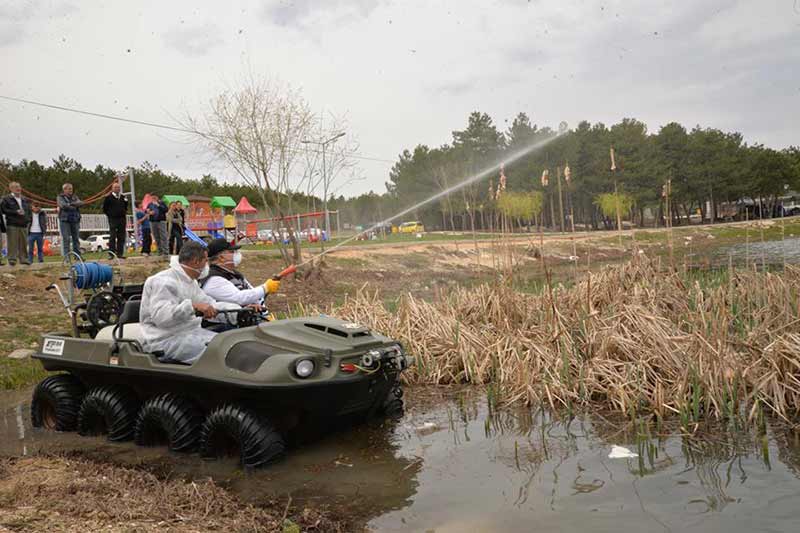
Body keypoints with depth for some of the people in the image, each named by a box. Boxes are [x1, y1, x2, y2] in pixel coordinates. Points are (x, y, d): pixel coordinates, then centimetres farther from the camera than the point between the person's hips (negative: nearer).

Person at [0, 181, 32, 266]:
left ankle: (23, 258, 12)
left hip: (23, 225, 5)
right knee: (13, 243, -7)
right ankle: (12, 259, -4)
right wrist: (16, 212, -12)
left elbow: (29, 210, 26)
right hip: (12, 225, -5)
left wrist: (28, 219, 10)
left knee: (23, 243, 5)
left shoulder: (25, 200, 18)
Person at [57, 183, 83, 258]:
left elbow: (81, 203, -1)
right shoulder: (60, 197, 5)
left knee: (76, 238, 5)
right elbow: (63, 205, -12)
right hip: (65, 220, -4)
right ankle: (66, 256, -5)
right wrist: (74, 207, -5)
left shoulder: (74, 197, 17)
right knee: (66, 239, -7)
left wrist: (71, 204, -15)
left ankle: (78, 255, 10)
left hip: (75, 220, 4)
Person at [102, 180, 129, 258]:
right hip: (113, 219, -5)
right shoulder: (108, 197, -2)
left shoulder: (123, 197, 12)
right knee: (112, 237, -5)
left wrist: (124, 213, 12)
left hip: (122, 219, 5)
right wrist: (110, 215, -2)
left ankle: (120, 253, 9)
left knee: (121, 237, 4)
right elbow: (104, 208, 2)